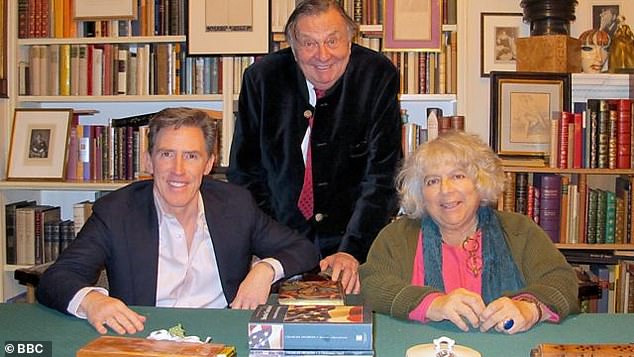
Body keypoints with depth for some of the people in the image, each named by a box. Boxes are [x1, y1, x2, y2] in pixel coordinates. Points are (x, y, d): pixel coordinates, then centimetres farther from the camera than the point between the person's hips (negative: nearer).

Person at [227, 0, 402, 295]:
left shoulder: (378, 77, -6)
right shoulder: (262, 79, -3)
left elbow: (381, 177, -8)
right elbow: (244, 173, 3)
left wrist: (351, 251, -18)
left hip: (356, 241, -1)